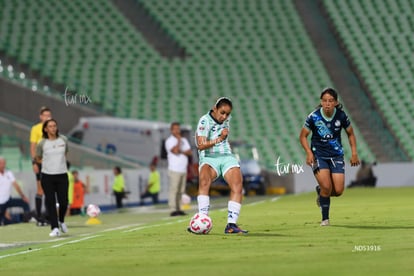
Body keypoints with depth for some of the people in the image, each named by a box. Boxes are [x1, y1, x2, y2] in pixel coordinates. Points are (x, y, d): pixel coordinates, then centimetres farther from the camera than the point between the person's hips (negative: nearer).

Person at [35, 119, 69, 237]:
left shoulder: (63, 140, 3)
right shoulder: (42, 144, -4)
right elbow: (38, 159, 11)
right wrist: (50, 163, 10)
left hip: (62, 175, 2)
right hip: (47, 176, -1)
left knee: (63, 202, -2)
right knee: (50, 202, -5)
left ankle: (61, 221, 28)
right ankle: (55, 228, -2)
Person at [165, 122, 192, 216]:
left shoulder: (184, 140, 18)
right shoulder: (169, 141, -3)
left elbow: (189, 152, 9)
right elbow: (175, 151, -19)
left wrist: (181, 151, -9)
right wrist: (178, 140, -7)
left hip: (183, 170, 7)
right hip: (174, 170, -7)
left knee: (181, 191, 5)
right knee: (173, 190, -11)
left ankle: (178, 209, 7)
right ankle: (173, 210, -14)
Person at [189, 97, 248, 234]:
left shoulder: (227, 119, 8)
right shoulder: (205, 121, -12)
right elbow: (200, 145, -22)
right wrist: (219, 139, -30)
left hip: (227, 157, 6)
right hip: (209, 158, -6)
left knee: (237, 187, -18)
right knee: (204, 181, -35)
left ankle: (231, 225, -17)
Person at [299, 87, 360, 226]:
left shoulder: (341, 116, -8)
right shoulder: (314, 117, -13)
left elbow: (350, 134, 9)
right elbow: (303, 136, -1)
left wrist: (354, 153, 0)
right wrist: (309, 153, -15)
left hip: (336, 155, 2)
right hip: (318, 155, -2)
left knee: (338, 191, -7)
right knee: (326, 186, -18)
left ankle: (320, 191, 29)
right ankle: (325, 218, 4)